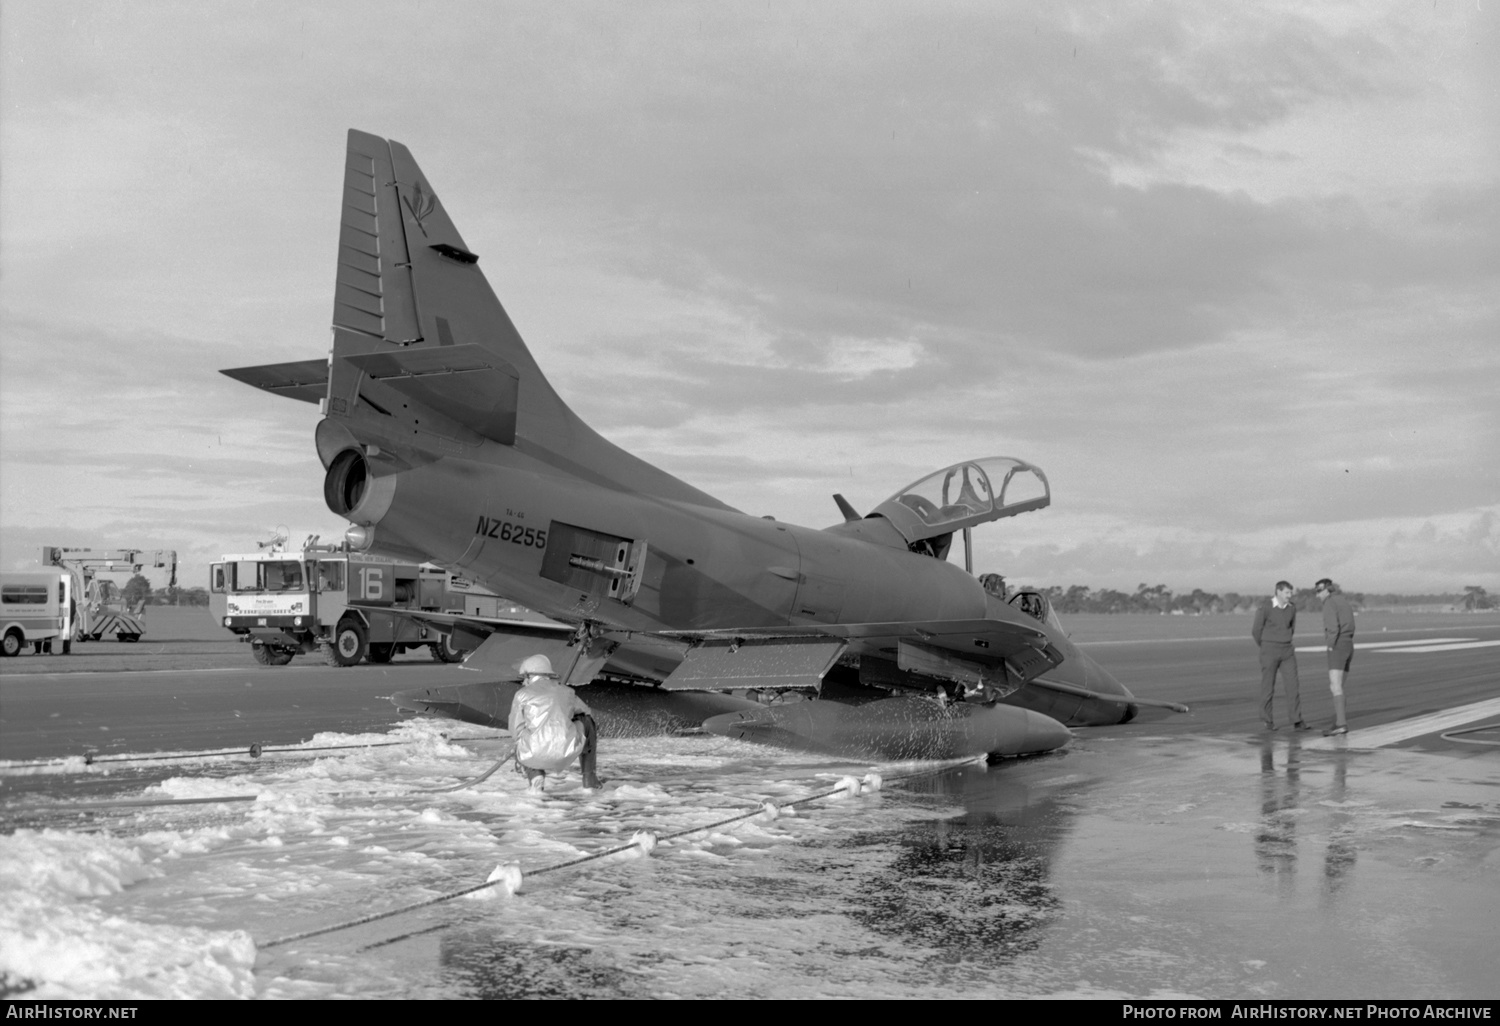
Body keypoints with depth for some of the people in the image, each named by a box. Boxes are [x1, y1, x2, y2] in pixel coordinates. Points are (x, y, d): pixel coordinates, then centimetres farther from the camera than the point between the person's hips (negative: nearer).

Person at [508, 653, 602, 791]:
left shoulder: (522, 694, 11)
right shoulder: (566, 691, 20)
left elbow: (515, 731, 12)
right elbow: (586, 712, 33)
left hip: (535, 756, -1)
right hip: (567, 752, 1)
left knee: (519, 750, 38)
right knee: (587, 721, 33)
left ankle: (535, 774, 4)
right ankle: (589, 776, 29)